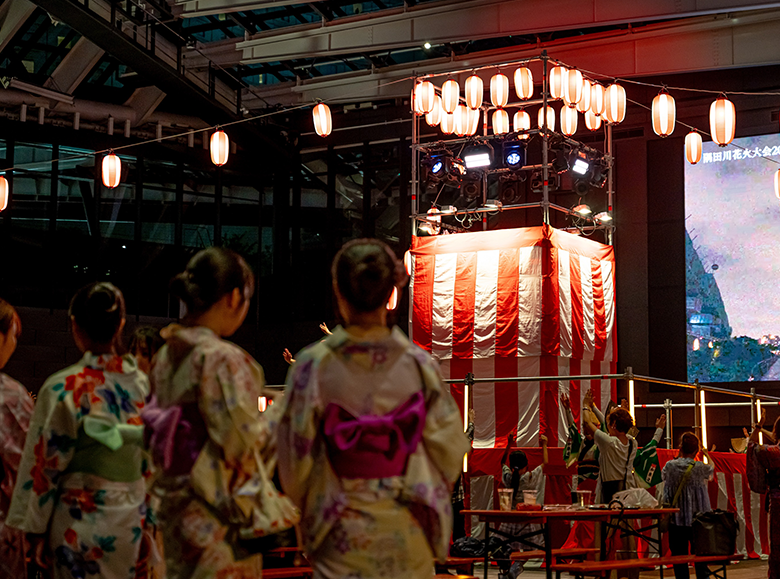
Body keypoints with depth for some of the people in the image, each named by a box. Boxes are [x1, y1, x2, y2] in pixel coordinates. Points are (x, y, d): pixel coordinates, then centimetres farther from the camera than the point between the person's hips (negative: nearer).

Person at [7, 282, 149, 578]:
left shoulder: (63, 388, -13)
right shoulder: (143, 383, 0)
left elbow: (46, 465, -9)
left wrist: (37, 530, -2)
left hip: (81, 521, -4)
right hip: (133, 521, 4)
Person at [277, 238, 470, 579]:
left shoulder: (312, 366, -12)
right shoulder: (419, 365, -9)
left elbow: (296, 460, -5)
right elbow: (450, 448, 0)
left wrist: (306, 513, 13)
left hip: (342, 536, -1)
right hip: (408, 537, 2)